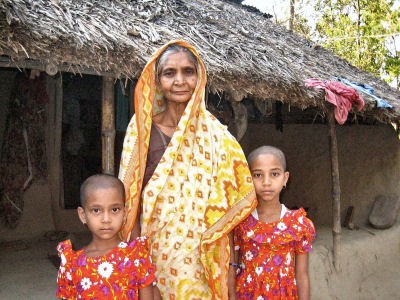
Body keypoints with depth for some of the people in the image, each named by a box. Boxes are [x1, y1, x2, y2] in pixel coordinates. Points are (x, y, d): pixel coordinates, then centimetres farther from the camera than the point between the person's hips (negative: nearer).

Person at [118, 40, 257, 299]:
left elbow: (224, 207, 0)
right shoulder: (143, 129, -2)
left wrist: (228, 267, -3)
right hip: (155, 253, 0)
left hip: (203, 255, 1)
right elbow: (129, 198, 1)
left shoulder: (214, 132, 0)